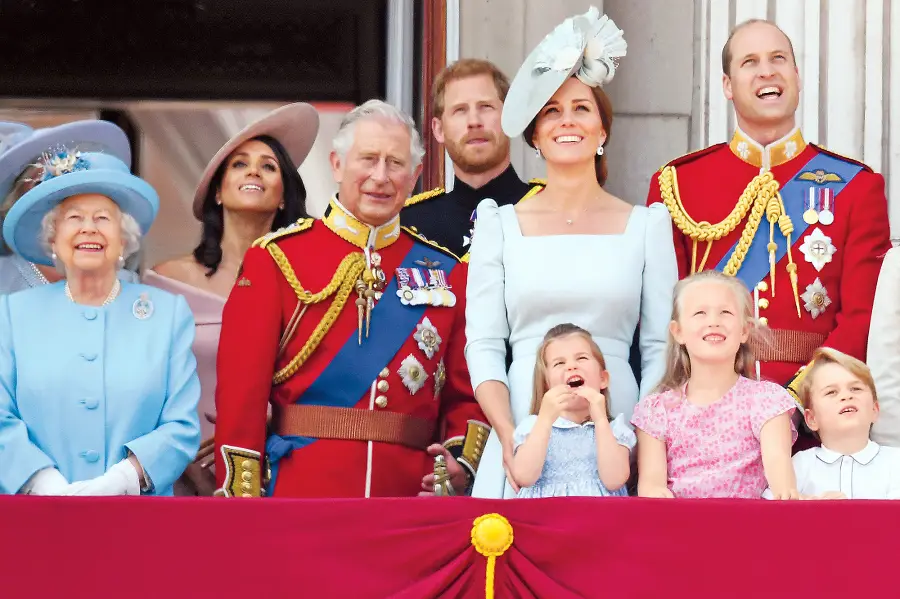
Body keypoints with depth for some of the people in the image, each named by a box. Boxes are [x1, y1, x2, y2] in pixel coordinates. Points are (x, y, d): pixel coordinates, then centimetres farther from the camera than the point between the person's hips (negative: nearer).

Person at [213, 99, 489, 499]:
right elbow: (242, 389, -3)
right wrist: (241, 501, -11)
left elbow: (464, 395, 11)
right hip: (300, 490, -3)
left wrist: (462, 462, -8)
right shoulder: (276, 258, 3)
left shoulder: (446, 272, 11)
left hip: (409, 490, 3)